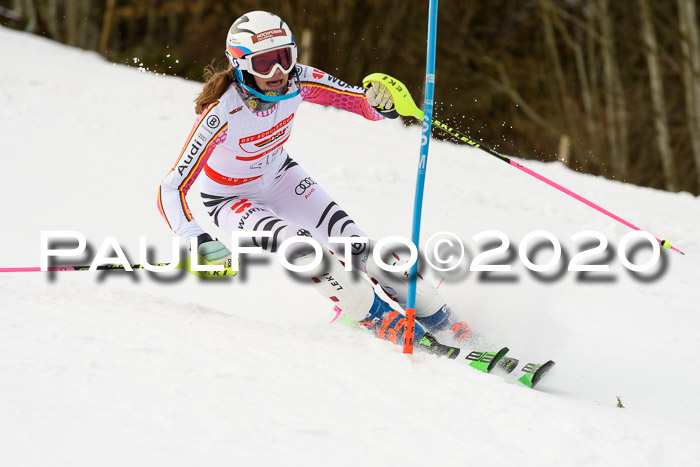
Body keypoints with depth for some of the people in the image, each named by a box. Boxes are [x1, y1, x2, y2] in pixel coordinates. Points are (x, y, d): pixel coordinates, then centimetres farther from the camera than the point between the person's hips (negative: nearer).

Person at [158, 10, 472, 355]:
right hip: (231, 200, -4)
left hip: (279, 177, 4)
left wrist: (382, 102, -42)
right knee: (299, 244, -29)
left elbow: (365, 103, -17)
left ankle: (439, 320, 2)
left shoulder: (297, 82, -26)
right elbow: (172, 189, -38)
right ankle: (381, 321, -16)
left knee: (354, 242, -9)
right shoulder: (222, 115, -38)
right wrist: (199, 244, -52)